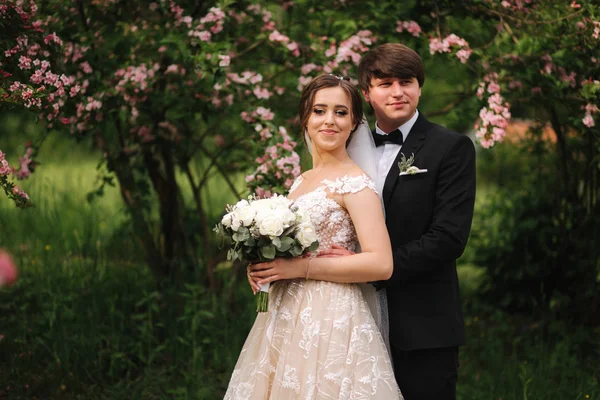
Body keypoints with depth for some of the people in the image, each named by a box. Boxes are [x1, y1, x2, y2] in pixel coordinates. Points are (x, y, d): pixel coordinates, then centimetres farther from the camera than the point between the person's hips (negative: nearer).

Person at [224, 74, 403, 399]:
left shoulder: (356, 183, -10)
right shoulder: (301, 182, 13)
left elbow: (381, 264, -19)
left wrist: (301, 268, -18)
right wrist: (266, 267, 2)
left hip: (330, 320, -7)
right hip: (285, 317, 8)